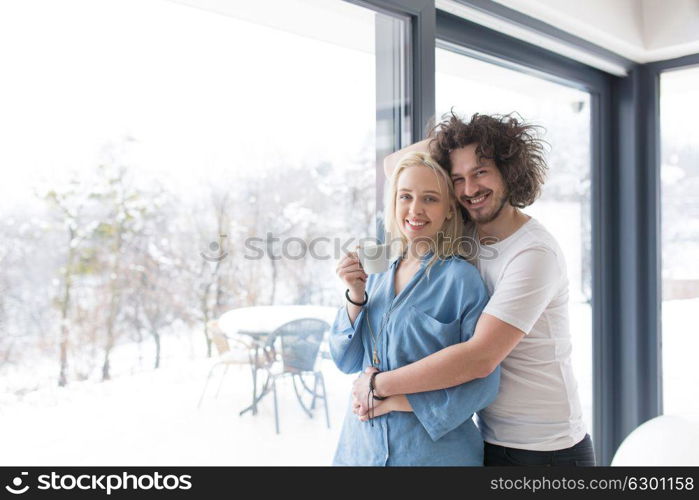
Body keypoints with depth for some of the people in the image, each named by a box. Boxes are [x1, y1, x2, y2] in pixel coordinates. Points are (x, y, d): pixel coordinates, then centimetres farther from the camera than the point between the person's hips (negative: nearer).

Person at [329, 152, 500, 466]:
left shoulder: (460, 277, -14)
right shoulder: (377, 274, 2)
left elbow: (483, 382, -14)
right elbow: (347, 362, 3)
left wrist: (401, 400, -19)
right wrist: (355, 296, -10)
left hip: (434, 449, -4)